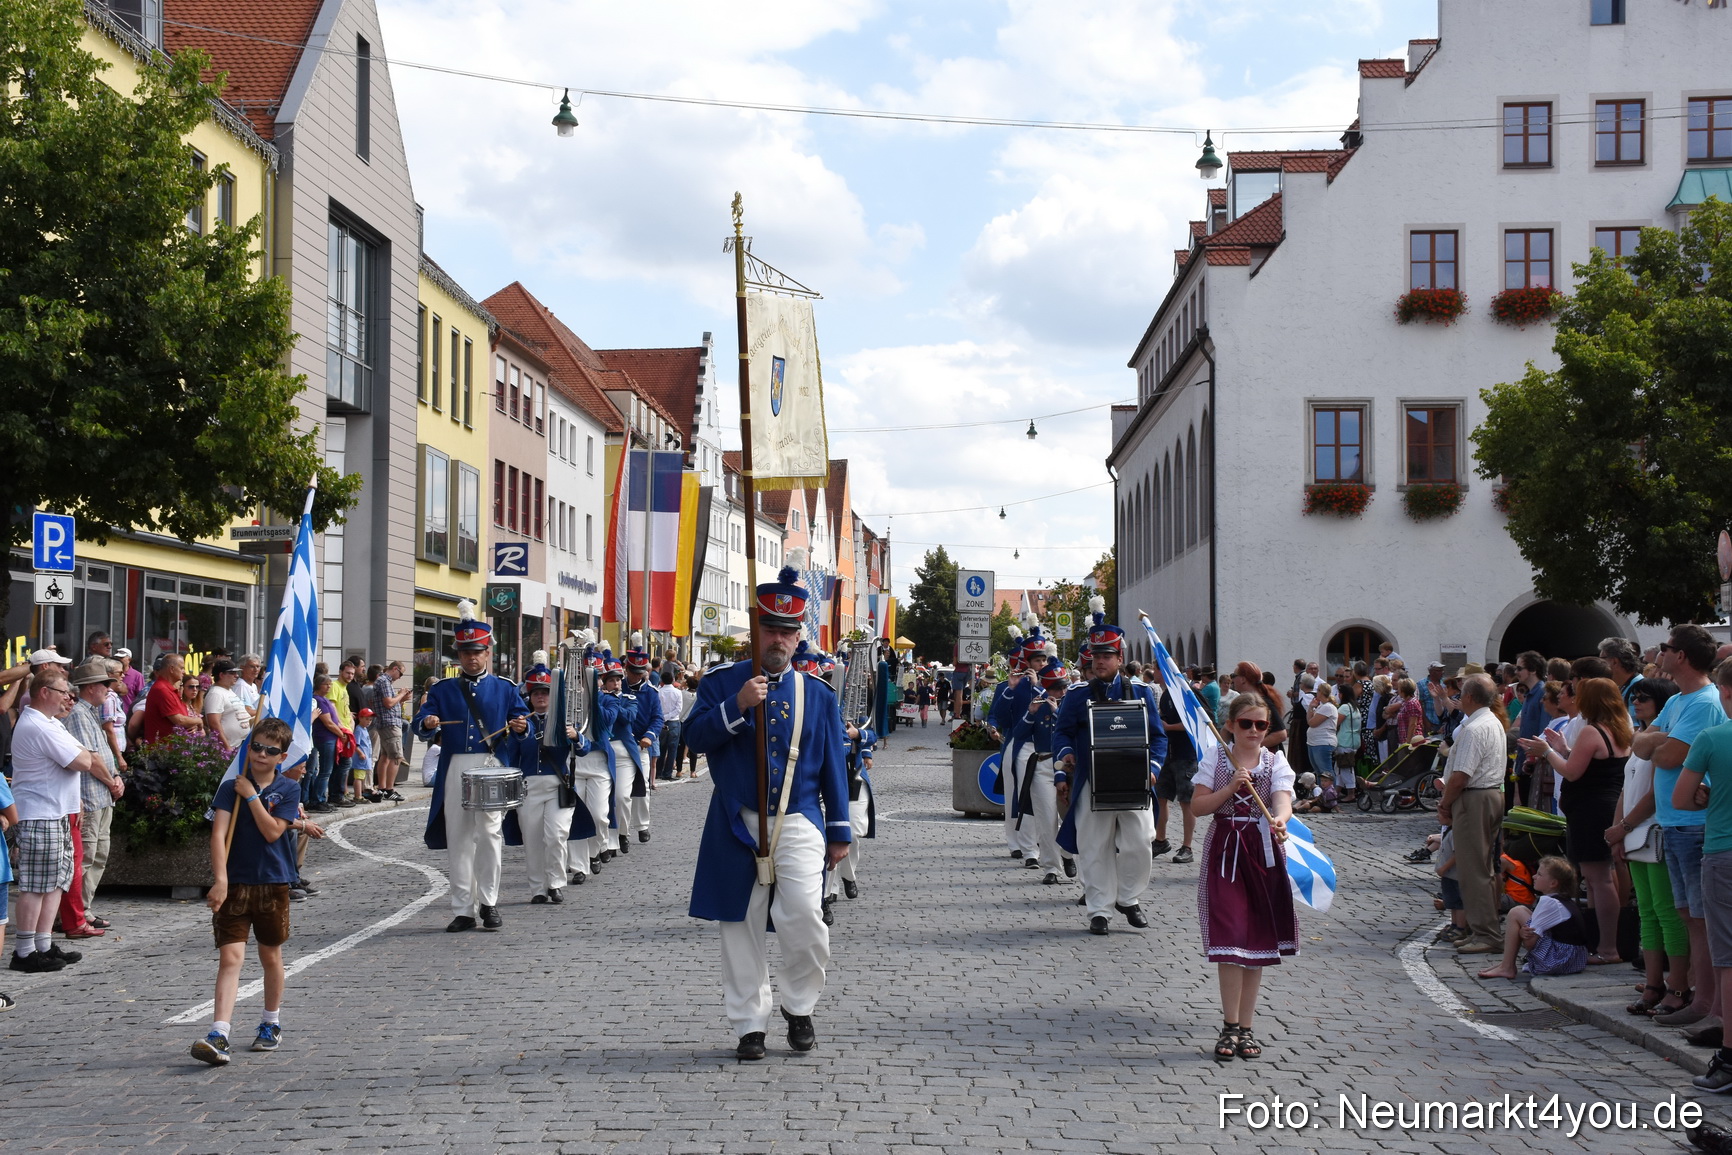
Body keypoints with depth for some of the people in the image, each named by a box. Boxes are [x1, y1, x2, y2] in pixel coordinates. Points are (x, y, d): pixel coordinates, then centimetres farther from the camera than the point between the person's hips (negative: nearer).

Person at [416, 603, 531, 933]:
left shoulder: (504, 688, 9)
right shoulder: (442, 689, 12)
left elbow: (523, 720, 5)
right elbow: (421, 722, 2)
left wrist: (521, 727, -19)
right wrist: (428, 723, -21)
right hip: (454, 769, 2)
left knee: (489, 833, -8)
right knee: (458, 838, 3)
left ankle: (488, 903, 6)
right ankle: (463, 909, 9)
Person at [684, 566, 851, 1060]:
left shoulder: (818, 695, 9)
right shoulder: (721, 682, 4)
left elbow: (833, 767, 11)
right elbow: (695, 738, -6)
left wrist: (839, 832, 8)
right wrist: (736, 706, -20)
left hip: (798, 823, 0)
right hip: (737, 825, 0)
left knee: (803, 915, -15)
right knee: (741, 928, 3)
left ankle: (799, 1005, 8)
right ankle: (749, 1023, 15)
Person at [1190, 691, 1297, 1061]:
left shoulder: (1276, 762, 3)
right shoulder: (1216, 758, 3)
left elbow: (1283, 799, -15)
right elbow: (1197, 806, -2)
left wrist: (1279, 820, -37)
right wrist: (1231, 788, -15)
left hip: (1263, 852, 1)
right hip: (1225, 850, -1)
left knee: (1258, 940, 5)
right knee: (1230, 937, -10)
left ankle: (1245, 1027, 14)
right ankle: (1230, 1027, -2)